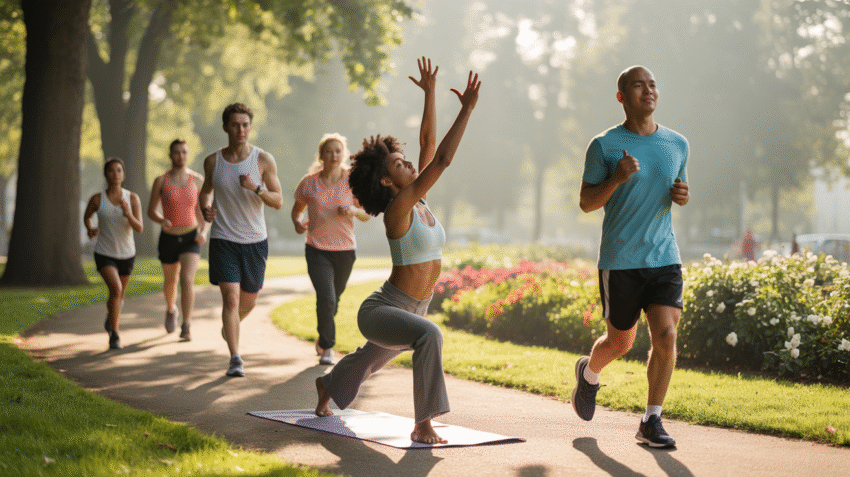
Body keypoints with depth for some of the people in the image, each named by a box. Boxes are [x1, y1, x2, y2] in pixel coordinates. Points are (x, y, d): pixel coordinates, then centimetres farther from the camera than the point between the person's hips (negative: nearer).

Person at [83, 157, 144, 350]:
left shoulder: (133, 198, -9)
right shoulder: (97, 199, -10)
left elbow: (139, 228, -15)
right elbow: (86, 216, 11)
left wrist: (128, 214, -33)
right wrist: (90, 229, -10)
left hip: (126, 255, 3)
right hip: (104, 254, -3)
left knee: (119, 296, 20)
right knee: (116, 290, -26)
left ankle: (110, 316, 55)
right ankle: (114, 336, -16)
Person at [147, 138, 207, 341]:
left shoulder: (197, 180, -3)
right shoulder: (161, 181, -7)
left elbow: (202, 210, 5)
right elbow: (151, 211, 1)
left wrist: (204, 231, -13)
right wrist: (161, 220, -22)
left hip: (191, 238, -1)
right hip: (169, 238, 1)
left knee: (187, 279, -21)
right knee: (170, 281, 19)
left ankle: (186, 328, -16)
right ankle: (171, 309, 52)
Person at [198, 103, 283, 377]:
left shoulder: (263, 160, -5)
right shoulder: (213, 161, 0)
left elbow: (278, 202, -5)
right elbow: (205, 192, 19)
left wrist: (257, 188, -24)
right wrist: (205, 210, -4)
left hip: (255, 241, 1)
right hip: (223, 240, -1)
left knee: (249, 301, 15)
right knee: (230, 298, -13)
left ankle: (230, 326, 48)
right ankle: (235, 359, -9)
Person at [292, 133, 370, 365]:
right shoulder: (309, 183, -4)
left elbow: (367, 215, 2)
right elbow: (297, 208, 12)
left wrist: (353, 211, -20)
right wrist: (297, 222, -11)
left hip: (345, 250, 2)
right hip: (317, 250, -1)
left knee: (334, 299, 17)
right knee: (325, 297, -19)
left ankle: (322, 340, 45)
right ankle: (327, 347, 0)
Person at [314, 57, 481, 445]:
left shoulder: (418, 203, 1)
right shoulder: (398, 208, -21)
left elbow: (429, 146, -2)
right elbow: (442, 161, -27)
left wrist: (430, 93, -4)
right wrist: (466, 109, -25)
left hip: (410, 311, 9)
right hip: (381, 311, -9)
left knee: (371, 359, 35)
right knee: (429, 335, -38)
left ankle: (327, 386, 65)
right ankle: (423, 425, -32)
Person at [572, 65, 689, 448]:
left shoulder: (678, 144, 9)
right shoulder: (605, 146, -4)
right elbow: (586, 203, -1)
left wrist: (683, 196, -1)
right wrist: (616, 179, -19)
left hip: (665, 258, 3)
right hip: (620, 261, -3)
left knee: (666, 335, -11)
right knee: (621, 341, 9)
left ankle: (651, 422, 1)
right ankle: (589, 374, 43)